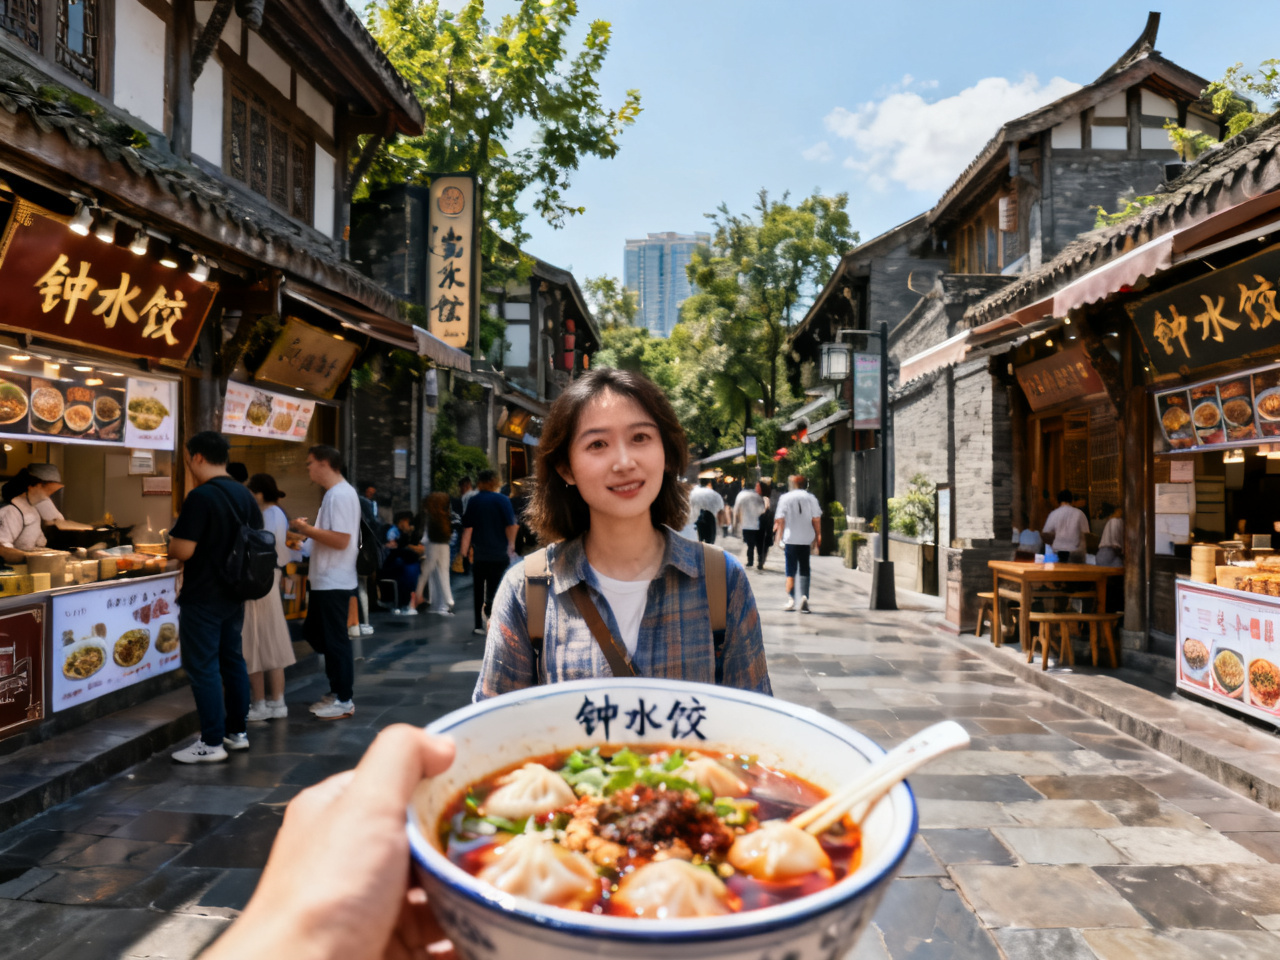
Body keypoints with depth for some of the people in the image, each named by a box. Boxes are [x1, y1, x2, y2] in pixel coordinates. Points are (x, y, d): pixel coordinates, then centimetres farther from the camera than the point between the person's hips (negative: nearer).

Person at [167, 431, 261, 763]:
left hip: (202, 598, -8)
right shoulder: (246, 496, 6)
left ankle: (211, 743, 6)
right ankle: (237, 732, 24)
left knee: (203, 667, 0)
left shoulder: (201, 496, -18)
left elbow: (182, 549, -20)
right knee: (232, 660, 16)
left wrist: (170, 545, 1)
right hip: (235, 594, 8)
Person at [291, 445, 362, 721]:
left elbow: (341, 540, -26)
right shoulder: (335, 493, 14)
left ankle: (344, 701, 11)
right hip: (325, 581, 11)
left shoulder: (341, 494, -18)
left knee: (335, 640, -1)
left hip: (334, 583, -11)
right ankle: (336, 690, 27)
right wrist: (308, 530, 10)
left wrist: (307, 528, -17)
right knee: (313, 632, 18)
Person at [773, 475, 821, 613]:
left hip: (790, 539, -1)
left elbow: (780, 520, -2)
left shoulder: (785, 498, 1)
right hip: (806, 540, 1)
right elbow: (816, 520, 1)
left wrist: (780, 538, 5)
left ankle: (790, 600, 5)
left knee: (791, 571, 8)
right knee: (804, 570, 8)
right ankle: (804, 596, -9)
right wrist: (817, 539, 8)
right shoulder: (811, 498, 2)